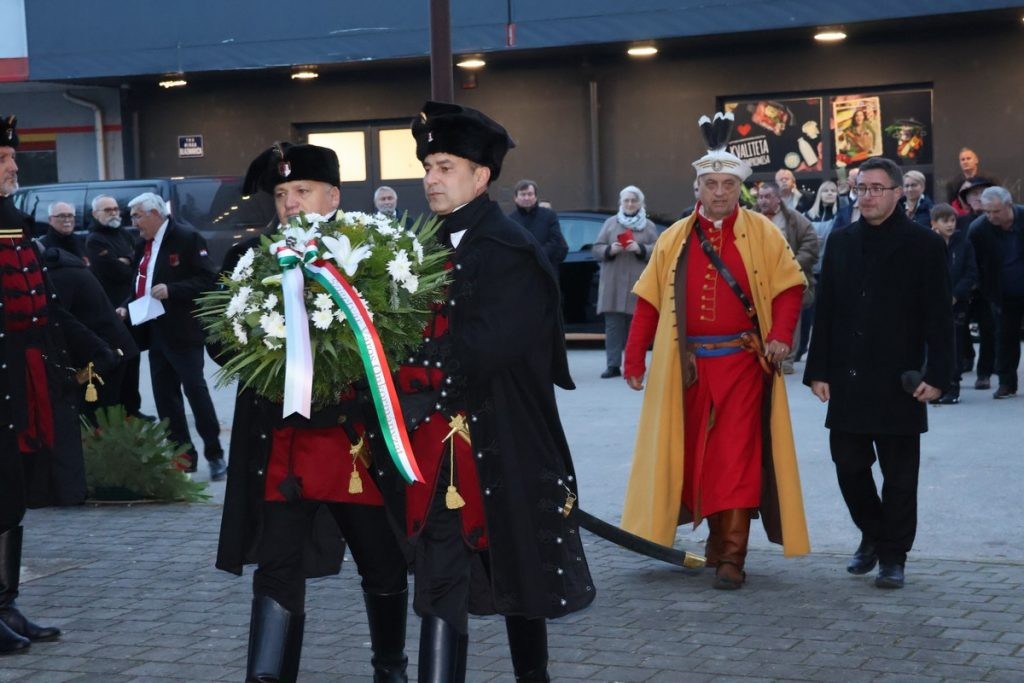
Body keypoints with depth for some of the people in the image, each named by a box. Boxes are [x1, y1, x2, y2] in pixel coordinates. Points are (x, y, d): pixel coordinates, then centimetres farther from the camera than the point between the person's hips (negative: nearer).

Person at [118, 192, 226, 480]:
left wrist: (172, 290, -22)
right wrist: (127, 307, 5)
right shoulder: (143, 246, 15)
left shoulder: (188, 239, -9)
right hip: (156, 333, 8)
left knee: (195, 389, -5)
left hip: (183, 332, -8)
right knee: (165, 396, 7)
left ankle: (215, 455, 4)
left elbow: (208, 280, -14)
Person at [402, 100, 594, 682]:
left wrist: (421, 391, -18)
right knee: (441, 579, 0)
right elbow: (425, 333, 8)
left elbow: (484, 349, -19)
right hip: (441, 443, 5)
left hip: (506, 443, -5)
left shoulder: (512, 252, -11)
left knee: (520, 569, 12)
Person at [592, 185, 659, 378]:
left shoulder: (649, 226, 11)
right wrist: (609, 250, -11)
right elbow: (596, 249, 8)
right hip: (613, 285, 1)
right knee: (613, 325, -4)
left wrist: (640, 249, -14)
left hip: (638, 285, -1)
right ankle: (613, 365, -3)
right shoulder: (610, 223, 13)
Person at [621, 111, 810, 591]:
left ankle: (732, 557, -4)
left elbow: (789, 286, 1)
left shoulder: (763, 234, 2)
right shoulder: (674, 239, 7)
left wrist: (781, 335, -14)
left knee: (737, 454, -6)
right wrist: (634, 357, 3)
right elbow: (649, 300, 7)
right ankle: (718, 537, 27)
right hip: (690, 364, 3)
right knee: (696, 452, 9)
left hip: (743, 361, -3)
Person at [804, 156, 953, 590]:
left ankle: (893, 556, 14)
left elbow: (938, 317, -4)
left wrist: (937, 375, -11)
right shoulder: (841, 242, 9)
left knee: (899, 474, 3)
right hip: (847, 379, 4)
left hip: (898, 383, -4)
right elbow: (825, 310, 8)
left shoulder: (924, 245, -3)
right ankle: (872, 535, 29)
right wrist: (819, 370, 3)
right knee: (848, 464, 7)